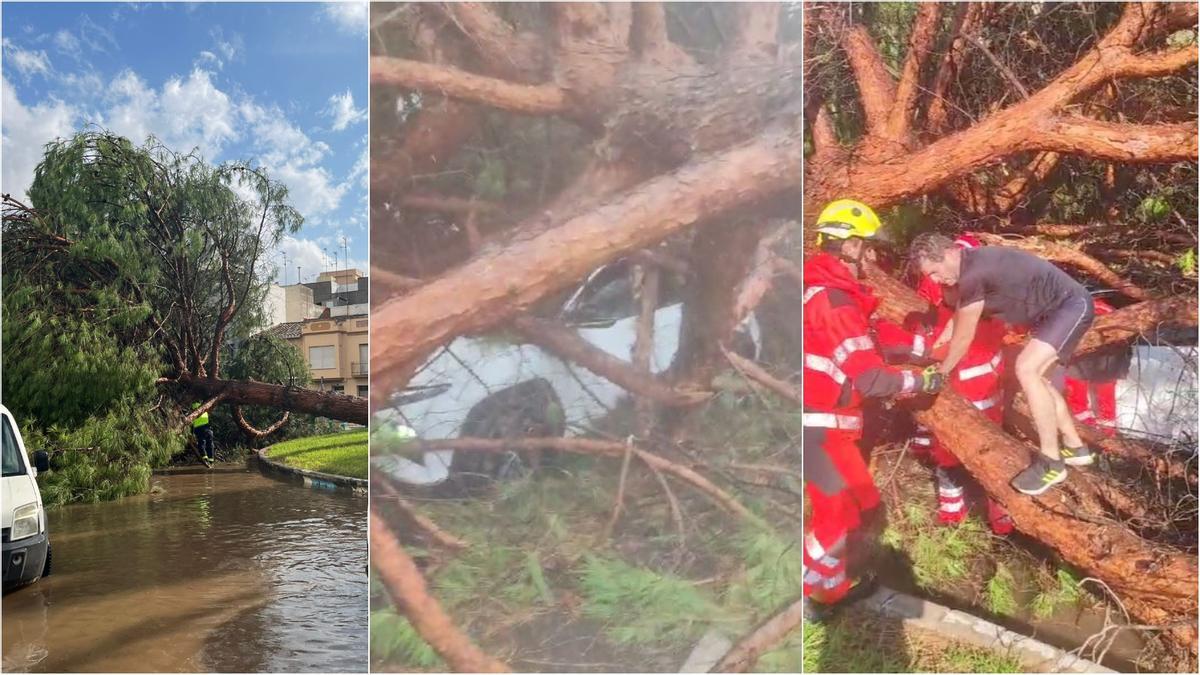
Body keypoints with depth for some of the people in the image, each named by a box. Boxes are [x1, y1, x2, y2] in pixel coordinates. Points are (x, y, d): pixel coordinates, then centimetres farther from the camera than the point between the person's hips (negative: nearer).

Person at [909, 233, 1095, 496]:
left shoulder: (974, 275, -25)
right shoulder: (972, 265, 5)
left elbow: (963, 338, -15)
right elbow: (956, 321, 19)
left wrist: (940, 372, 0)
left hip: (1072, 305, -11)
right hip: (1059, 308, 11)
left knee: (1026, 369, -22)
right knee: (1036, 377, 14)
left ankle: (1051, 462, -14)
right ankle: (1074, 446, 26)